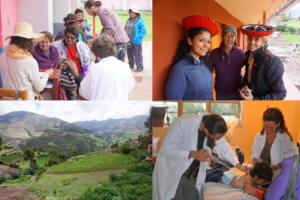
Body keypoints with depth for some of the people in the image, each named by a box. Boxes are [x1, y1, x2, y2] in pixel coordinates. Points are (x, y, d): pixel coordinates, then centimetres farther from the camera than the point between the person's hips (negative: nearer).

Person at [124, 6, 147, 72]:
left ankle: (140, 67, 3)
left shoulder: (140, 20, -7)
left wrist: (139, 37, -14)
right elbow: (126, 29, 23)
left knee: (137, 54, -4)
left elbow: (143, 30, -9)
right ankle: (131, 65, 32)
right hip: (128, 41, 7)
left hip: (136, 42, -7)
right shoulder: (128, 20, 14)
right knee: (129, 54, 16)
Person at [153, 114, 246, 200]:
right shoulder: (182, 123, -28)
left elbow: (224, 148, 7)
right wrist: (193, 154, -28)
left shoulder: (215, 130, -9)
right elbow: (165, 149, -25)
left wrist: (238, 164, -5)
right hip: (171, 173, -5)